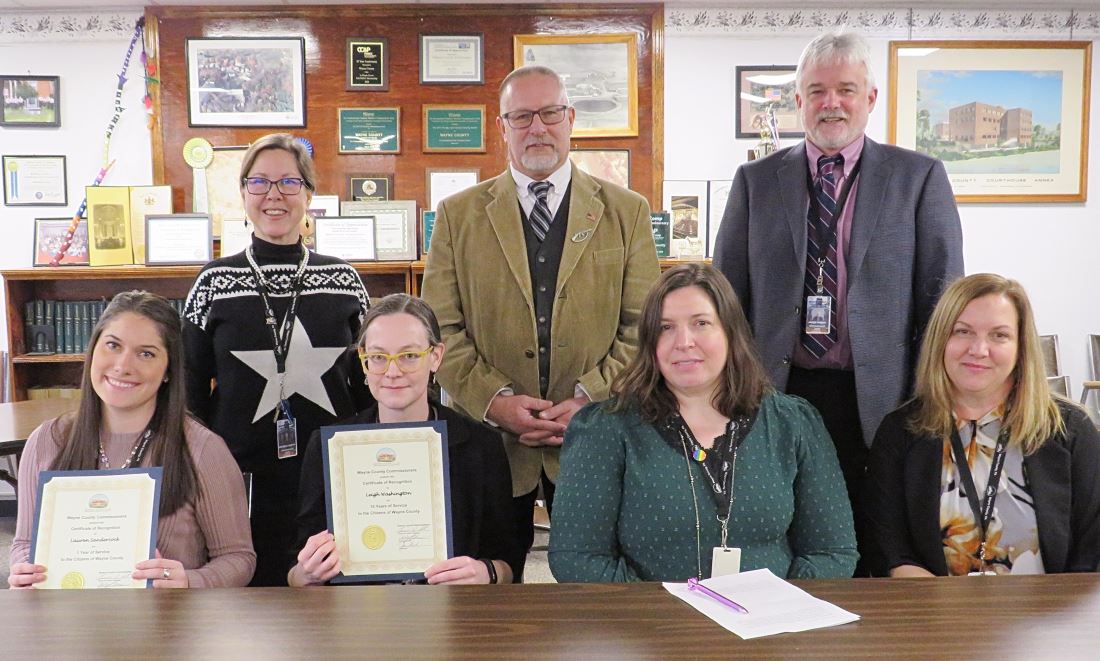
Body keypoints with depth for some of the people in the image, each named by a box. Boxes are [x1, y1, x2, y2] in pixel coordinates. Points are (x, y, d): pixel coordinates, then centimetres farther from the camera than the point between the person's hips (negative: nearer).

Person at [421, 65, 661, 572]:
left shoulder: (626, 211, 7)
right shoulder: (458, 215, 7)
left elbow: (643, 327, 1)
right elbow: (441, 327, 2)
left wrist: (588, 399, -11)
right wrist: (492, 399, -12)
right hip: (489, 435, 0)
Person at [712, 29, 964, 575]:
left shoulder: (919, 177, 4)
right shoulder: (755, 181, 8)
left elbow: (943, 297, 4)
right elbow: (726, 293, 8)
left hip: (879, 401, -1)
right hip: (779, 393, 1)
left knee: (874, 558, 7)